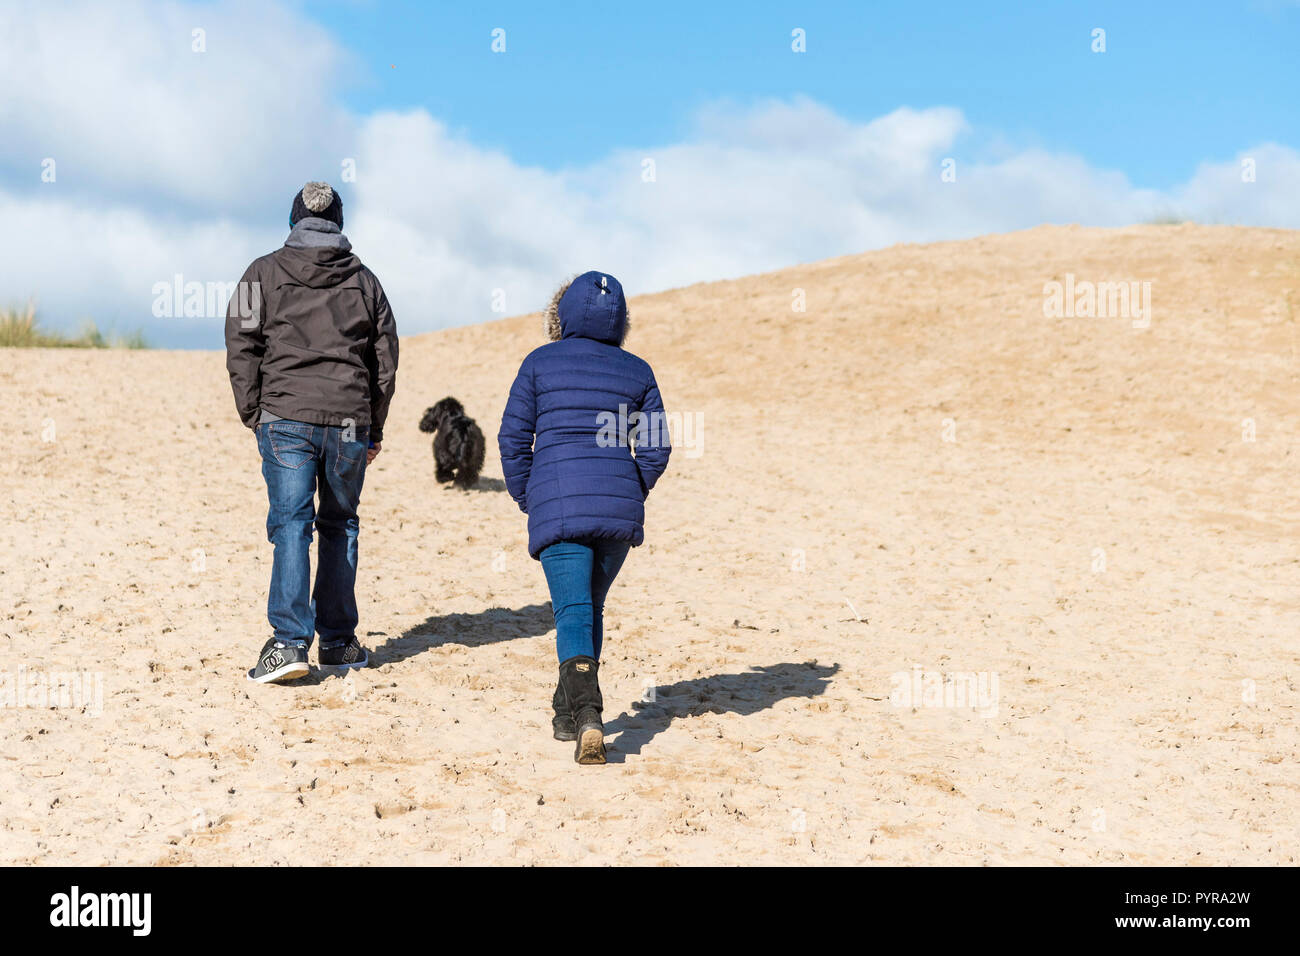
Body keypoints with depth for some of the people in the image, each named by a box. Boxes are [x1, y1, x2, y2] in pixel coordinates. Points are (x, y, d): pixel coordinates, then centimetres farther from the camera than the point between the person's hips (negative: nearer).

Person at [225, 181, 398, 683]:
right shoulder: (364, 280, 12)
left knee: (291, 526, -4)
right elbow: (385, 361, 13)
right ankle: (338, 641, 16)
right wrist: (374, 429, 19)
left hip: (286, 418, -2)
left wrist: (255, 417, 6)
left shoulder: (264, 274, 5)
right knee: (340, 525, 13)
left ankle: (289, 641, -15)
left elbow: (242, 350, 0)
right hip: (349, 421, 2)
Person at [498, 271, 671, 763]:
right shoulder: (637, 371, 8)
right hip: (619, 510, 3)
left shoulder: (540, 363, 3)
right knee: (591, 607, 20)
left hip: (557, 506, -3)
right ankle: (568, 713, 29)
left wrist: (527, 500, 11)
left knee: (574, 614, -5)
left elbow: (513, 439, 1)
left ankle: (586, 714, -26)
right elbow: (656, 448, 6)